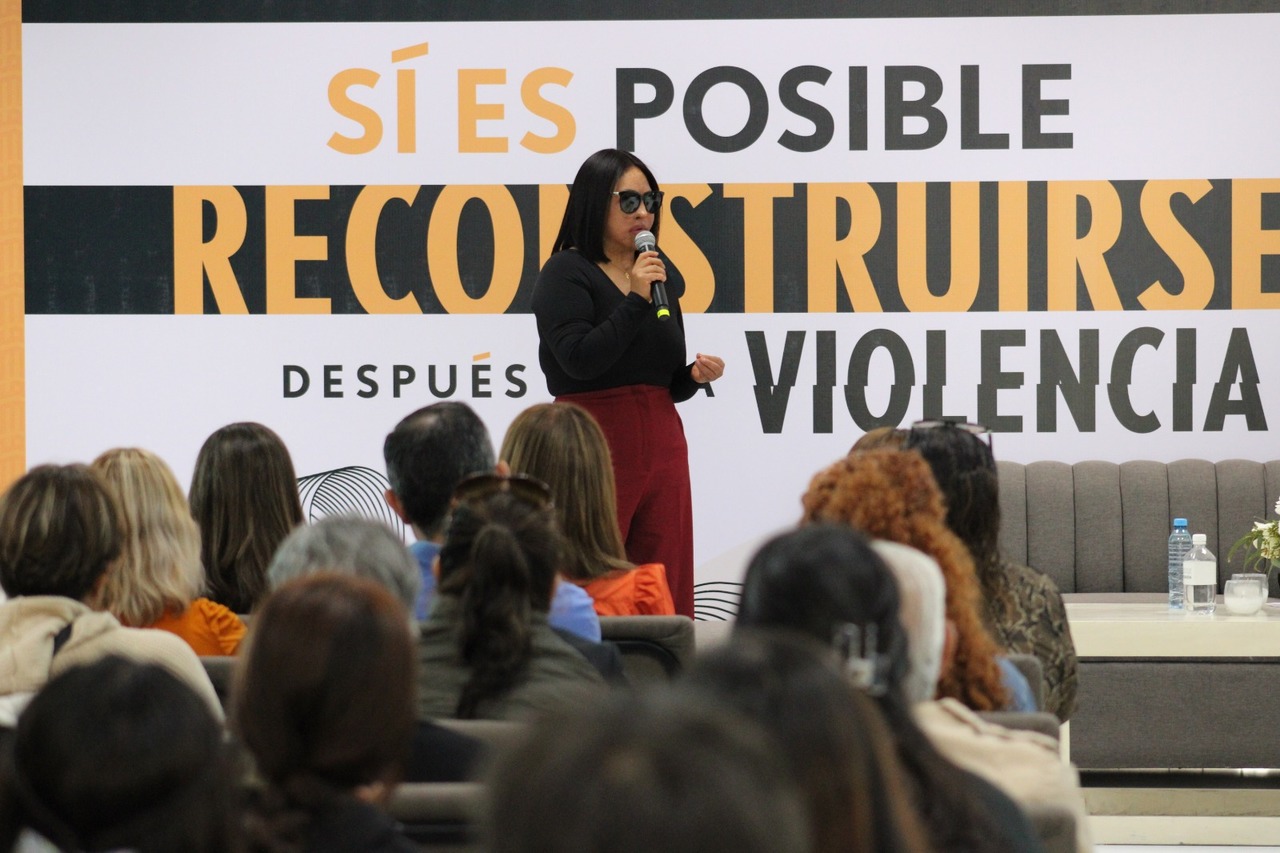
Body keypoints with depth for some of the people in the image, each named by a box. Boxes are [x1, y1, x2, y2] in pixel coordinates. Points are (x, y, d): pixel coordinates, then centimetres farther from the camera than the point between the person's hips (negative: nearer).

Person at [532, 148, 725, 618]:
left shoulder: (661, 273, 15)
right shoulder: (565, 274, -4)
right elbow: (579, 358, -18)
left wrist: (695, 374, 1)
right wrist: (636, 299, -16)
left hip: (662, 440, 6)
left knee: (666, 592, 2)